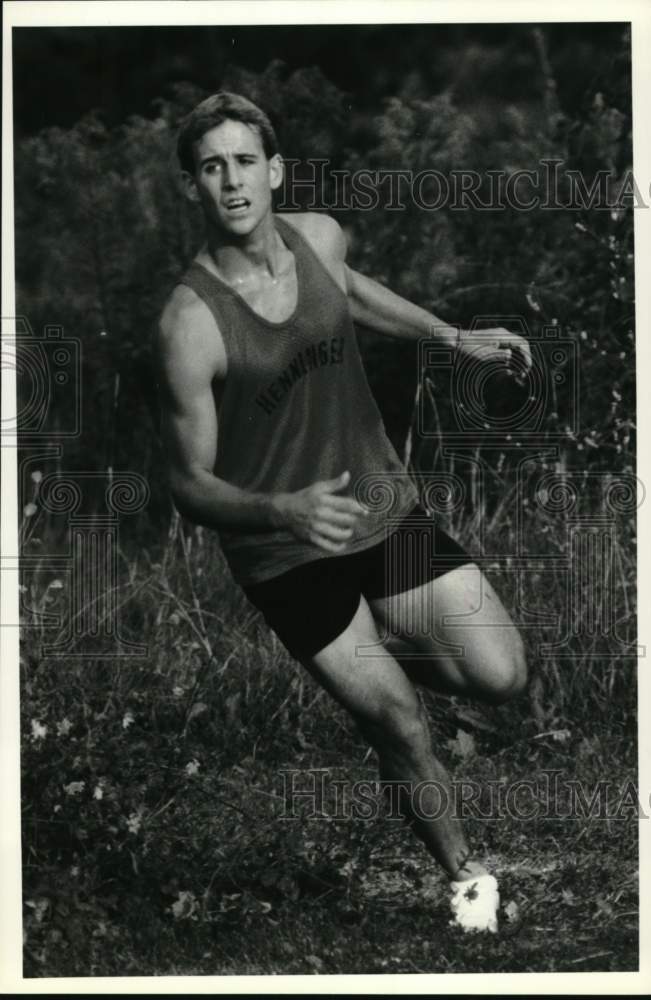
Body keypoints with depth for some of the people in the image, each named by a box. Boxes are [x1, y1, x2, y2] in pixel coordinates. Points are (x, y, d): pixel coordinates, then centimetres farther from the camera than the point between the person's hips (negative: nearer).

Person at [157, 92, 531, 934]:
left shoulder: (321, 236, -6)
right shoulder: (190, 324, -23)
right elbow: (190, 486, -17)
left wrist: (454, 337, 21)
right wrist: (283, 509, -35)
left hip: (384, 506, 5)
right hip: (283, 554, -5)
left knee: (500, 676, -3)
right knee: (398, 724, -1)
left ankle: (370, 652, 27)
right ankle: (464, 874, 26)